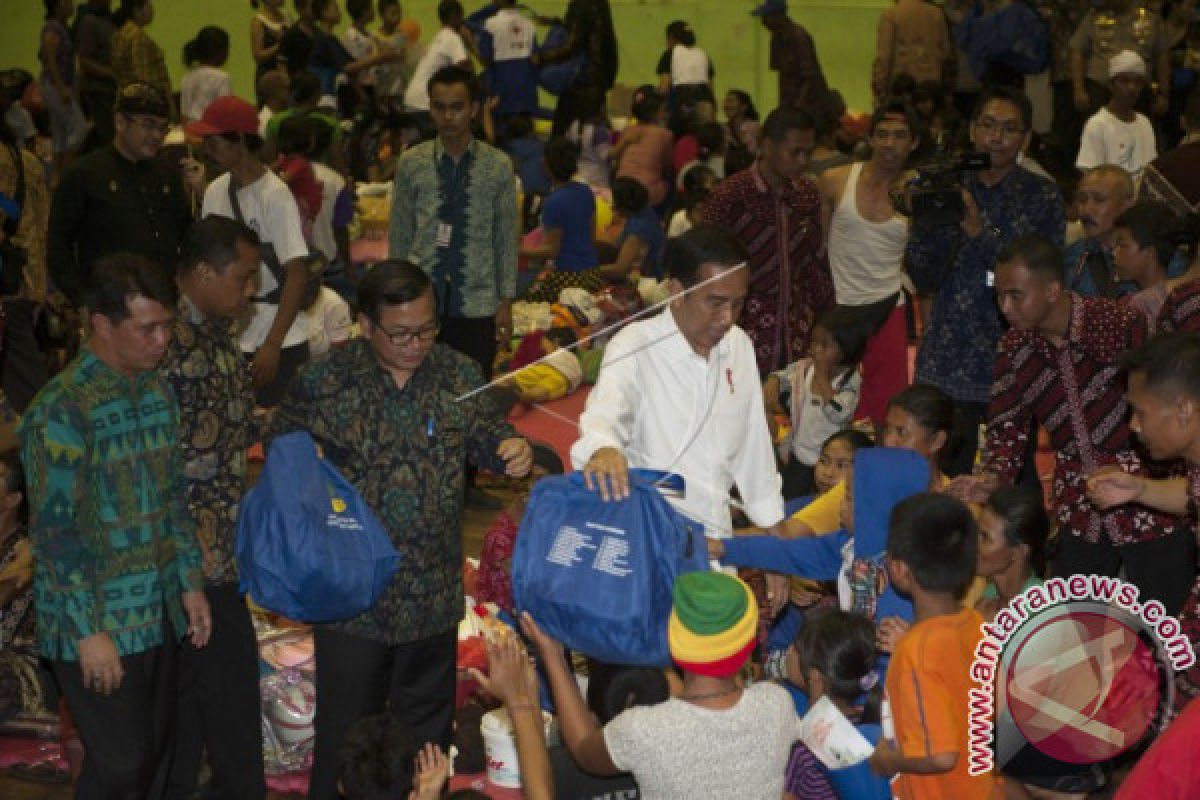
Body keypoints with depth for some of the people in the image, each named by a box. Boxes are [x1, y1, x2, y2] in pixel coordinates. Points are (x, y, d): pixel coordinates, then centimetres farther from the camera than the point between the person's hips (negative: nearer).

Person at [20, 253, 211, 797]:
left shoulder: (157, 393, 6)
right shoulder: (62, 409, -18)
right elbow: (54, 531, -19)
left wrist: (190, 584, 12)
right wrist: (89, 631, -19)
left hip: (155, 612, 7)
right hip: (97, 626, -7)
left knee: (151, 752, 14)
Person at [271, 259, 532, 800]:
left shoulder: (458, 374, -2)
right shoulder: (322, 383, -10)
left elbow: (482, 432, 12)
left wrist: (509, 449, -11)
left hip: (433, 591, 3)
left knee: (428, 721, 18)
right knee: (346, 729, 8)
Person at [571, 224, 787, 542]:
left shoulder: (739, 345, 9)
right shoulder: (634, 346, -11)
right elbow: (603, 414, -28)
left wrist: (773, 522, 16)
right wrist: (602, 448, -50)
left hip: (716, 531, 5)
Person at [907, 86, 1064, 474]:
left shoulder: (1042, 196, 1)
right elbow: (925, 282, 4)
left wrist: (980, 230, -19)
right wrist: (923, 225, -12)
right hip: (948, 360, 2)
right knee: (946, 477, 1)